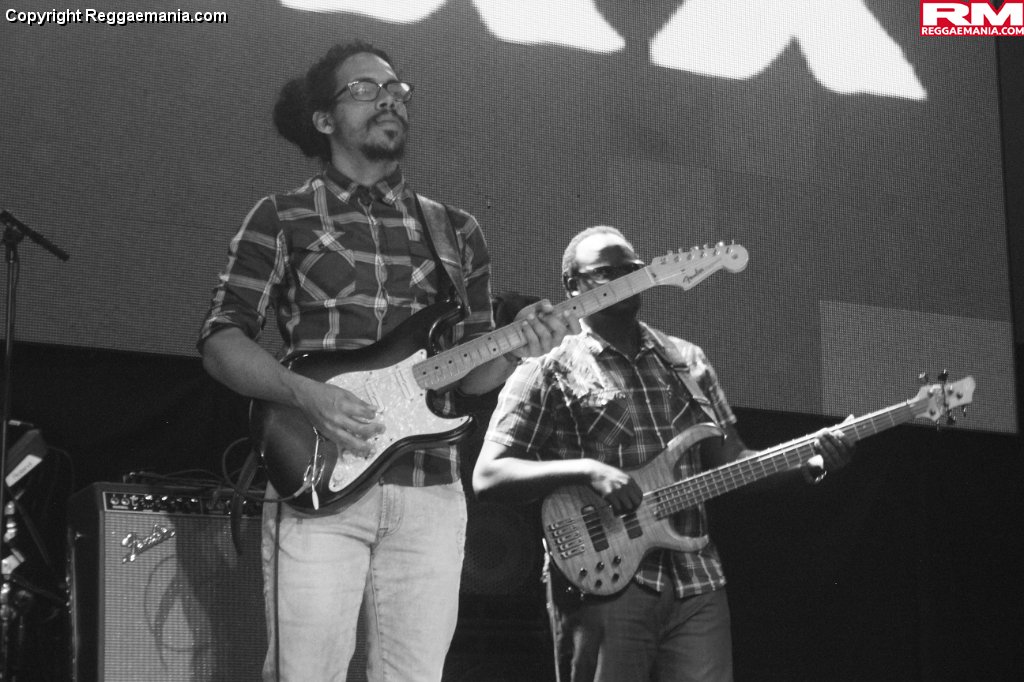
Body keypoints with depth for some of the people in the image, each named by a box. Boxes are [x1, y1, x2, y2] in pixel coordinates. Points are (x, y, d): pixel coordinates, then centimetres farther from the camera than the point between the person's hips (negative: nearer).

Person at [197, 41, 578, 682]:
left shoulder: (457, 232, 16)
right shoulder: (283, 218, 6)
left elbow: (468, 375, 16)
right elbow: (221, 340, 1)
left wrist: (516, 351, -6)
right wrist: (307, 395, -15)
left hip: (430, 491, 3)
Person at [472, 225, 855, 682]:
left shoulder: (687, 361, 17)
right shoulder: (549, 373, 1)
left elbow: (730, 460, 18)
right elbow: (487, 476, -6)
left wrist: (811, 461, 0)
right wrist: (587, 470, -19)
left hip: (696, 582, 4)